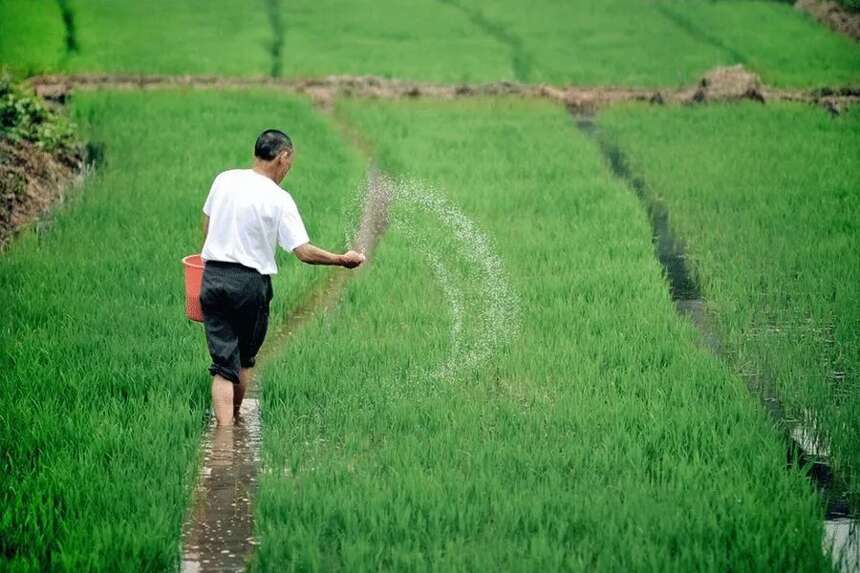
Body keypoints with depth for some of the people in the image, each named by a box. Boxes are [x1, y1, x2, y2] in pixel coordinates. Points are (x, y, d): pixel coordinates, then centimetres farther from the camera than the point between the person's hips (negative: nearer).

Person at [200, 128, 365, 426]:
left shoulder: (224, 180, 3)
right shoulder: (279, 199, -10)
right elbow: (304, 252, -14)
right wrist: (342, 260, 0)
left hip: (213, 276, 3)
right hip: (251, 283, -3)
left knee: (223, 362, 1)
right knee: (246, 360, 18)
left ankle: (224, 429, -11)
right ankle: (238, 420, 31)